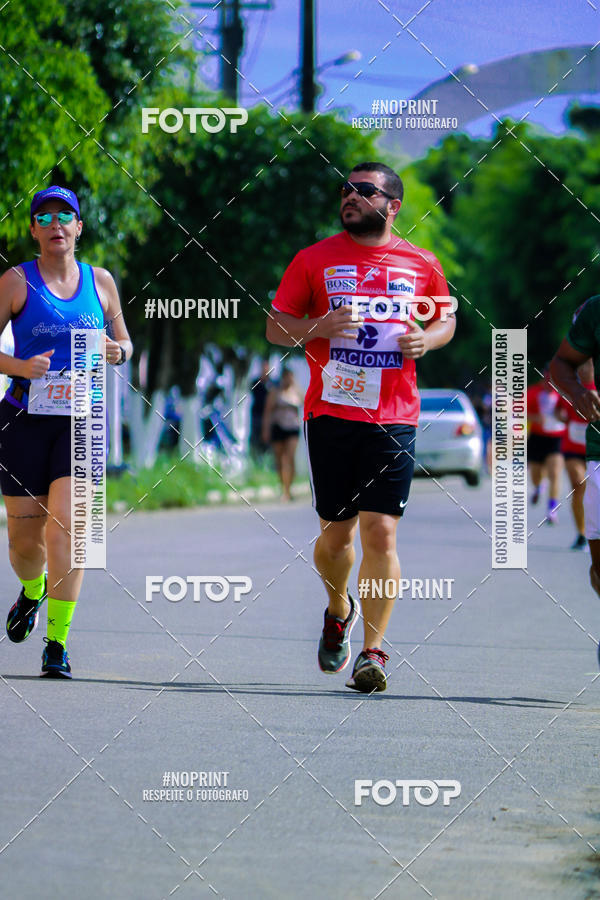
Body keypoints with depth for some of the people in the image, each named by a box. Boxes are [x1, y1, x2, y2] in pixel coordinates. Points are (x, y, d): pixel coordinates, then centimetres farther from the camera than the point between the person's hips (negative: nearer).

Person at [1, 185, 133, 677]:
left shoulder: (100, 281, 9)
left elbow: (124, 343, 20)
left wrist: (118, 352, -4)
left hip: (82, 419, 1)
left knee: (66, 525, -16)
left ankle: (57, 642, -11)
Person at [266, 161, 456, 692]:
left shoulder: (422, 265, 6)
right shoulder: (315, 259, 5)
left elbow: (446, 320, 20)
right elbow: (274, 327, 7)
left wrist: (427, 338, -3)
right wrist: (318, 328, -12)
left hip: (393, 419, -1)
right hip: (331, 412, 1)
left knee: (380, 533, -9)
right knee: (336, 532, 8)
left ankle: (373, 652, -5)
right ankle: (339, 610, 38)